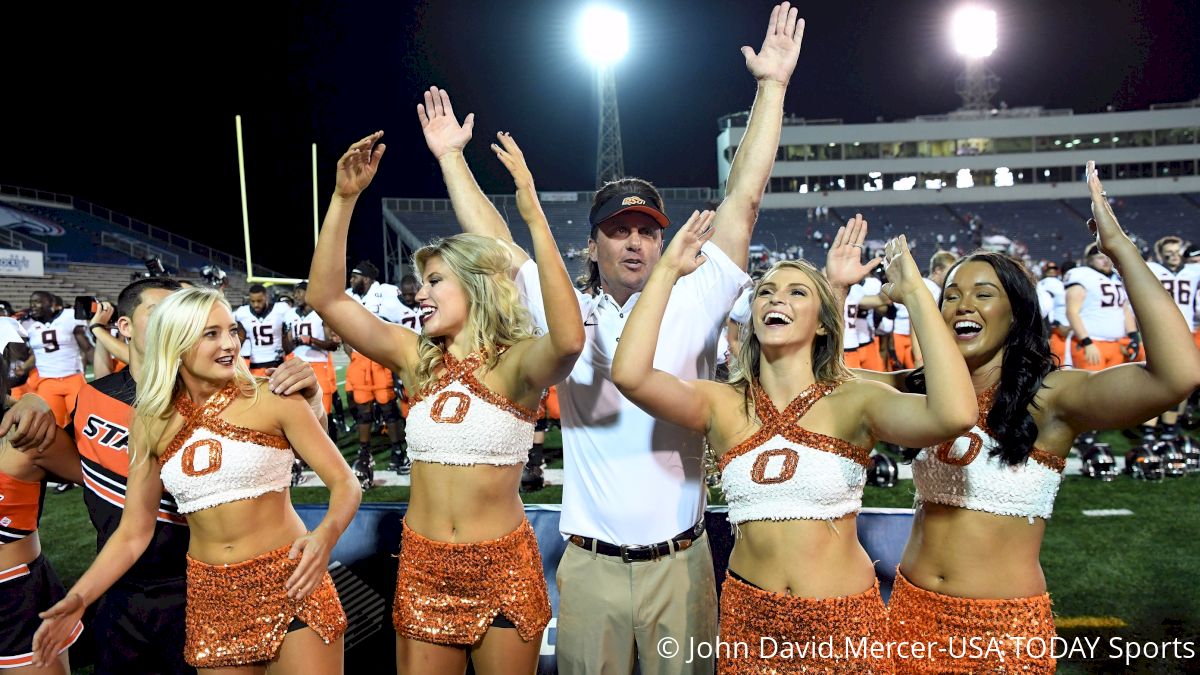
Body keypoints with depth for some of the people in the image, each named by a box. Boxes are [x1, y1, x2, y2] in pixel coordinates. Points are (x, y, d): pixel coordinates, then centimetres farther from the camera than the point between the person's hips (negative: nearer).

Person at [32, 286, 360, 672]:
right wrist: (78, 598, -5)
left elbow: (345, 484, -10)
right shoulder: (152, 422, 1)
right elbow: (133, 531, 7)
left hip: (291, 584, -3)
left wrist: (325, 535, -29)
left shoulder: (272, 399, -9)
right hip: (211, 597, 3)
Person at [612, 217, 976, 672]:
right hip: (748, 616, 1)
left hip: (844, 619, -1)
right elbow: (630, 375, -24)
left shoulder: (853, 401, -11)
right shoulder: (722, 404, -7)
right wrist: (667, 271, -17)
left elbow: (955, 415, -30)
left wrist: (915, 293, -23)